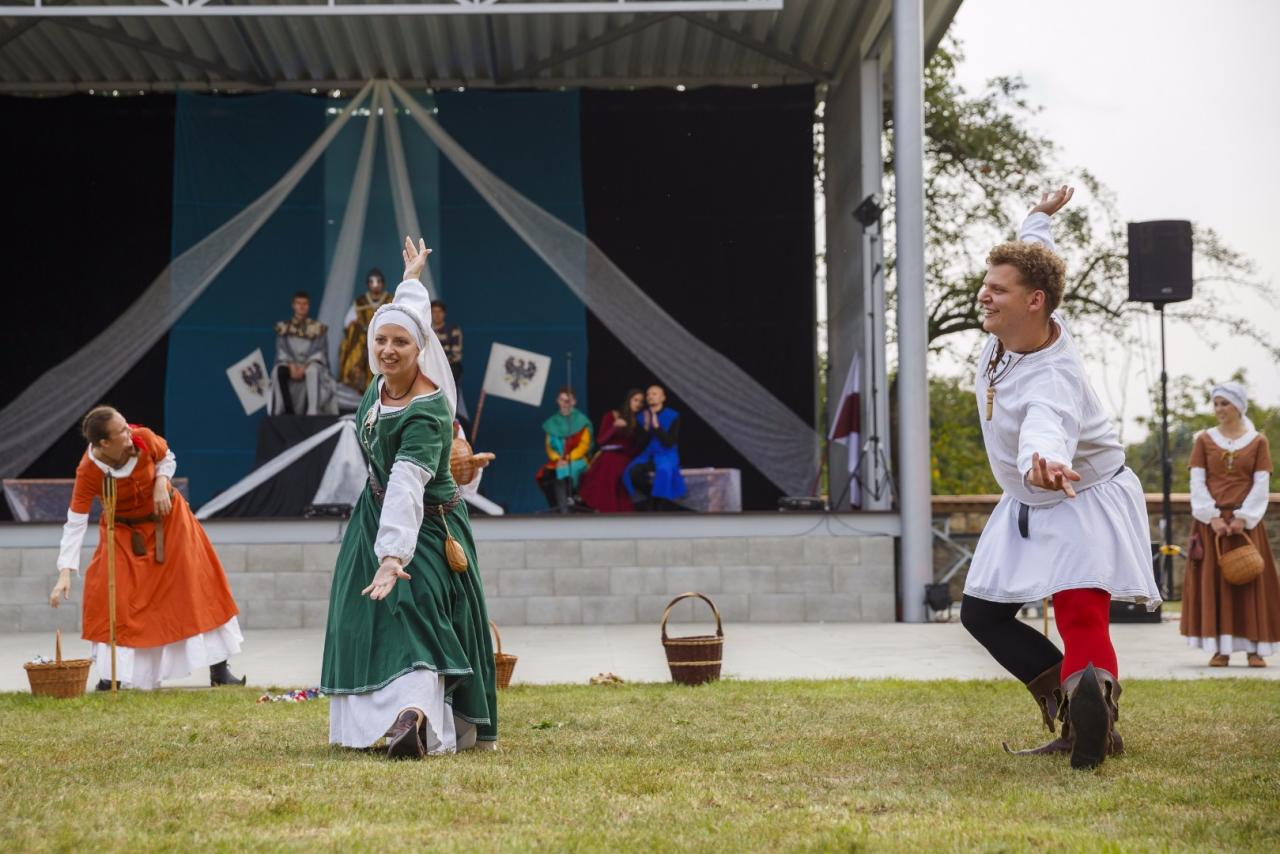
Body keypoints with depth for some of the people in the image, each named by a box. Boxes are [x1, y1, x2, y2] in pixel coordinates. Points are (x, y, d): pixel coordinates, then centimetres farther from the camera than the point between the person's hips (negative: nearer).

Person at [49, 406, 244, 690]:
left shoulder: (144, 438, -24)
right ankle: (111, 675, 3)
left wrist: (161, 484, -22)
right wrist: (65, 573, -34)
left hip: (167, 519, 2)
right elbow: (75, 523, -27)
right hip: (123, 531, -2)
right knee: (110, 595, -12)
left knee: (198, 584, -1)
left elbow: (167, 459, -1)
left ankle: (219, 669, 6)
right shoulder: (88, 472, -29)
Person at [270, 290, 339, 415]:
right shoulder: (283, 327, 8)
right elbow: (281, 353, 1)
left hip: (311, 366, -2)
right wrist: (291, 366, -19)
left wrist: (304, 367, -21)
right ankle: (289, 412, -34)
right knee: (279, 371, -34)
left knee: (312, 371, -38)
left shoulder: (318, 328, 5)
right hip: (290, 365, 2)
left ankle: (312, 412, -48)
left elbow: (318, 353, -4)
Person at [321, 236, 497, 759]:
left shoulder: (426, 413, -30)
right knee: (367, 622, 8)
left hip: (422, 526, -9)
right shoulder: (385, 380, -8)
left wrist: (393, 554, -54)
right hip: (377, 516, 9)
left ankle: (416, 715, -42)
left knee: (409, 614, -25)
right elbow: (411, 311, 13)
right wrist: (412, 276, 33)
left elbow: (407, 486, -43)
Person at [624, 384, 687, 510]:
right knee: (631, 472, -30)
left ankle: (662, 509, -30)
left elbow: (669, 443, -11)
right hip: (647, 456, 3)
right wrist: (646, 427, -13)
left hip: (666, 456, -3)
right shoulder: (642, 417, 9)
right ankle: (648, 506, -14)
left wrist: (656, 426, -21)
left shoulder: (673, 416, -2)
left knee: (664, 470, -40)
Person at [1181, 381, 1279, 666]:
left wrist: (1242, 518, -13)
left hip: (1245, 522, -1)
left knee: (1249, 582, -2)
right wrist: (1212, 517, -11)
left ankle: (1253, 647, 1)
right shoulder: (1204, 440, 6)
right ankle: (1220, 649, -2)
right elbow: (1197, 482, 0)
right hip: (1210, 522, 1)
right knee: (1213, 581, -3)